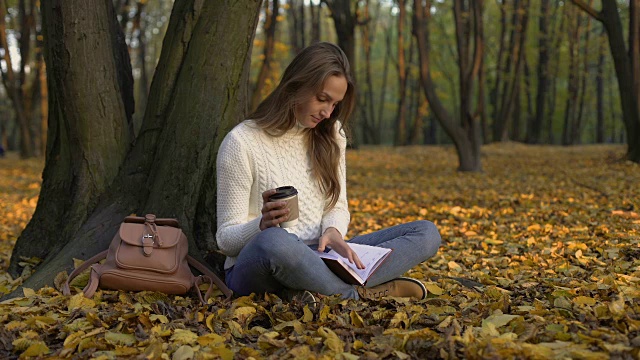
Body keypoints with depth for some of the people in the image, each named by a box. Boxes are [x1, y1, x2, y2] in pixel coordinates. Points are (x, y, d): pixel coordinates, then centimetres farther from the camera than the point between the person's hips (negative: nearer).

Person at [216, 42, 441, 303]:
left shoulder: (330, 135, 11)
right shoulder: (241, 142, -7)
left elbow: (337, 206, 13)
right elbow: (226, 239, -7)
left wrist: (333, 231, -13)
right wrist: (262, 226, -30)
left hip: (316, 259, 6)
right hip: (255, 268, -6)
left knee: (425, 232, -10)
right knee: (273, 241, -43)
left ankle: (321, 291, -29)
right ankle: (363, 294, -23)